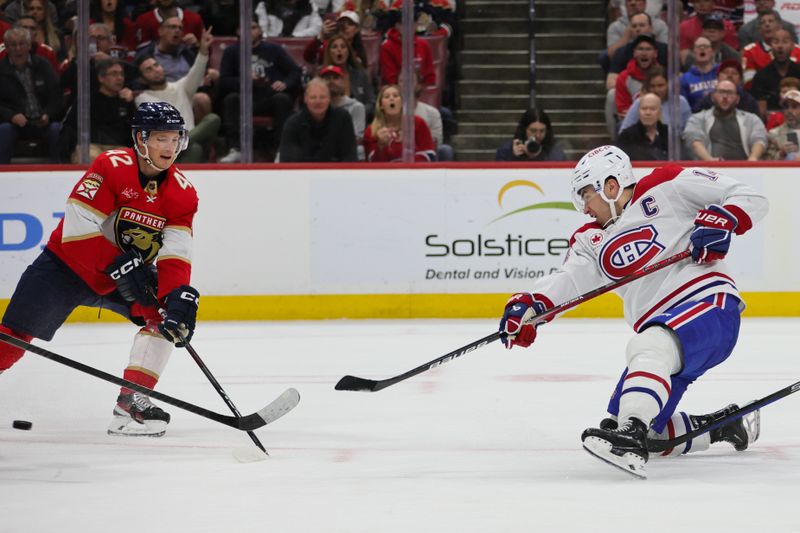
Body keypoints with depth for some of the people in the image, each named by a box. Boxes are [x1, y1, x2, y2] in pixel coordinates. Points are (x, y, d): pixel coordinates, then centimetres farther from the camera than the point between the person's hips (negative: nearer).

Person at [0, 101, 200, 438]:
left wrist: (179, 295, -32)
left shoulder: (182, 192, -8)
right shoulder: (111, 167, -22)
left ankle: (131, 401, -13)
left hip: (131, 274, 5)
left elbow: (176, 255, -15)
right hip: (69, 263, -4)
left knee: (164, 314, -17)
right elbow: (77, 228, -27)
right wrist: (118, 266, -30)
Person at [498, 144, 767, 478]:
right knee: (648, 432, 0)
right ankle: (723, 427, 20)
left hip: (710, 304, -8)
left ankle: (630, 437, -51)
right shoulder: (592, 241, 18)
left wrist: (722, 220, -20)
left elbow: (750, 198, 0)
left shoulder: (666, 188, 1)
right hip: (662, 332, 8)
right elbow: (569, 279, -2)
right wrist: (529, 305, -21)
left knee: (649, 346, -37)